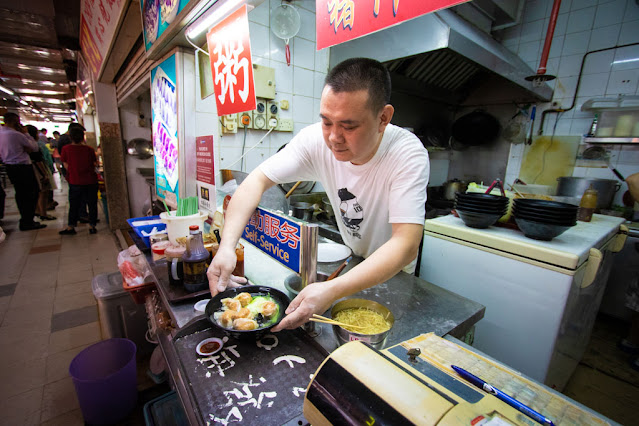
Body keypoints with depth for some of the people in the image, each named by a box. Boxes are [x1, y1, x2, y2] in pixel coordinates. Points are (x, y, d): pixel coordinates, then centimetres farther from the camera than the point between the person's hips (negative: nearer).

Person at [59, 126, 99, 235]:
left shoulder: (66, 149, -4)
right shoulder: (89, 149, -4)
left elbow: (66, 166, 1)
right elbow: (95, 164, 3)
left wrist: (73, 172, 19)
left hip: (75, 181, 0)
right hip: (91, 181, 0)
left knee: (74, 205, 10)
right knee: (92, 204, 8)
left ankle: (70, 227, 17)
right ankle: (92, 226, 11)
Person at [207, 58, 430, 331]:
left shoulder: (408, 155, -31)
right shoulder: (316, 139, -20)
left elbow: (406, 244, -37)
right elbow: (258, 180, -18)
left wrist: (333, 290, -49)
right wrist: (227, 246, -31)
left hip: (394, 272, -3)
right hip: (350, 261, 4)